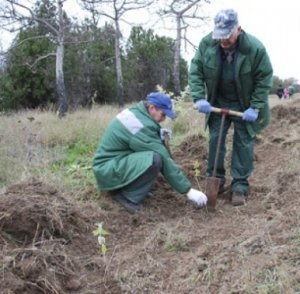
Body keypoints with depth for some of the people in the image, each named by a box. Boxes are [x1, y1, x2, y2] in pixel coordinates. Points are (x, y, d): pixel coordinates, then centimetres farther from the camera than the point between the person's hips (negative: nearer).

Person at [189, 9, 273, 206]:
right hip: (218, 101, 3)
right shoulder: (207, 43, -19)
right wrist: (199, 98, -22)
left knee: (243, 143, 0)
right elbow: (195, 71, -11)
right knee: (215, 140, 5)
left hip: (244, 105, -2)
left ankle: (240, 185, 8)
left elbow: (265, 79, -17)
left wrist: (255, 107, -21)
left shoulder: (255, 48, -26)